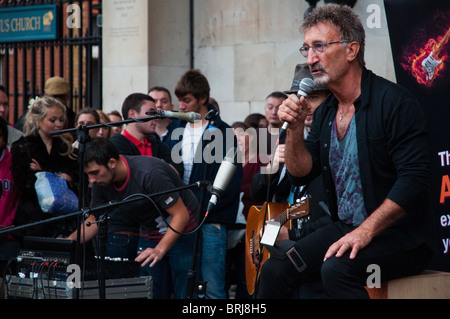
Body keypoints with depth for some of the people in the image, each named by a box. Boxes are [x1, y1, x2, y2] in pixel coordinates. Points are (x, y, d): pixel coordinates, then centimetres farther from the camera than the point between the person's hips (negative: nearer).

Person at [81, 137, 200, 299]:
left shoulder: (149, 173, -30)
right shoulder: (101, 183, -9)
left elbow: (181, 215, -27)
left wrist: (160, 250, -37)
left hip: (182, 234, -6)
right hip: (150, 236, 6)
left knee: (186, 294, -9)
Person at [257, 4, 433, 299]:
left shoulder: (395, 102, -13)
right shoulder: (325, 112, 12)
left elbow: (413, 180, -20)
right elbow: (300, 174, 13)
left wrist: (365, 231, -25)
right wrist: (296, 128, -5)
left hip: (399, 235, -7)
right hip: (346, 229, 7)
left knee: (337, 270, -33)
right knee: (275, 270, -10)